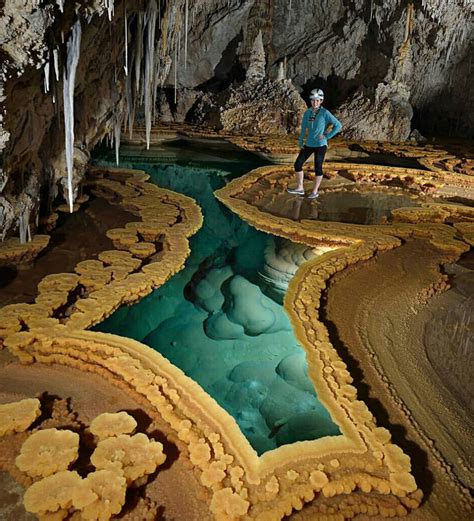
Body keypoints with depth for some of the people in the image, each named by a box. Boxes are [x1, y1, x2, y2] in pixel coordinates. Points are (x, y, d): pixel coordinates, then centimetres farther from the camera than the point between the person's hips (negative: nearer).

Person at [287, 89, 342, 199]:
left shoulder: (325, 113, -10)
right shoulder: (307, 113, 4)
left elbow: (338, 125, -10)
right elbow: (303, 128, 11)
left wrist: (327, 136, -11)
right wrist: (300, 142, 6)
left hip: (320, 145, -5)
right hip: (309, 144, 5)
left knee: (318, 167, 3)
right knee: (298, 164, 4)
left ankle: (315, 191, 16)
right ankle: (300, 188, 16)